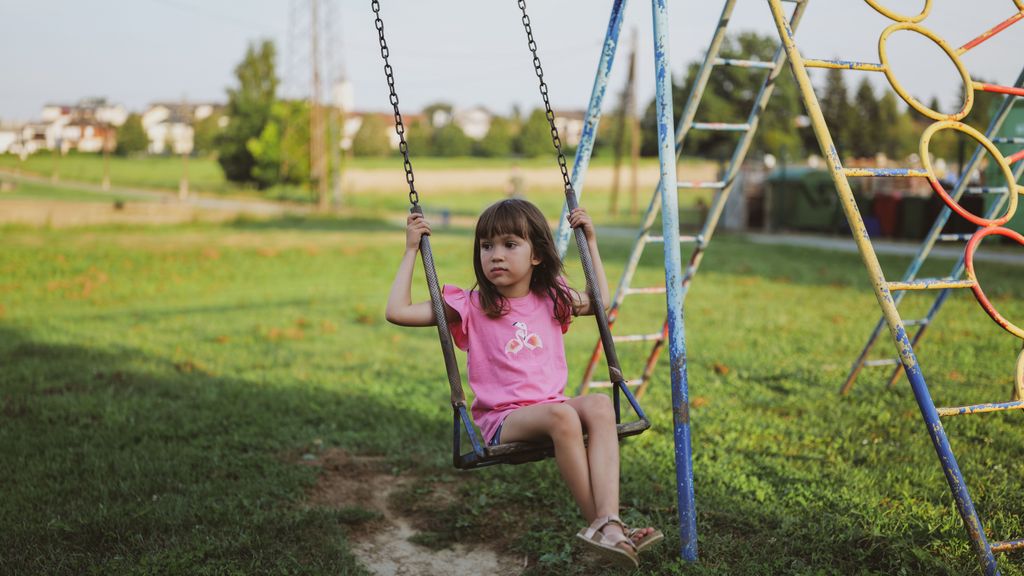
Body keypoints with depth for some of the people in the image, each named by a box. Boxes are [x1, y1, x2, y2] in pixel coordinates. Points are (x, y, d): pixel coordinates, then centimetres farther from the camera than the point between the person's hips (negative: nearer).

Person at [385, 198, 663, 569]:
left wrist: (590, 242, 22)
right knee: (563, 416, -36)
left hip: (550, 406, 4)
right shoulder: (471, 307, 1)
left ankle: (609, 522, -41)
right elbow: (398, 312, -5)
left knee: (599, 406, -29)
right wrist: (411, 250, -2)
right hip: (501, 420, -4)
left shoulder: (551, 299, 13)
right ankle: (599, 524, -27)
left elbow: (599, 301, 29)